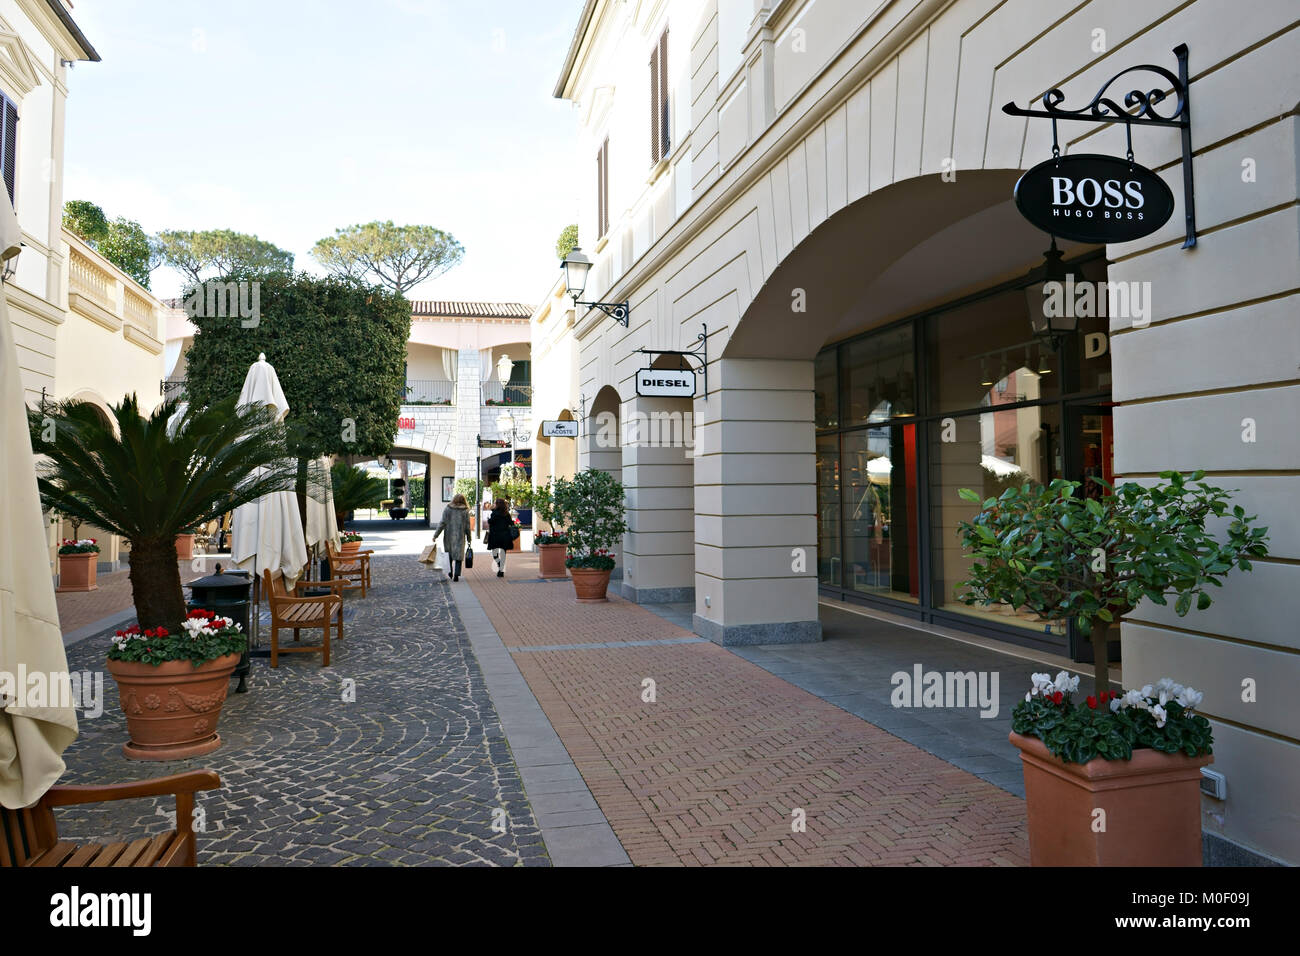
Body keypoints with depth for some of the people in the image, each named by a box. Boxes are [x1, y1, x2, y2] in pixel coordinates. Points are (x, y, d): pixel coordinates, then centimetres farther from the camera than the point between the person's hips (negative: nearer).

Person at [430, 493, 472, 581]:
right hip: (460, 537, -1)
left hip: (449, 536, 1)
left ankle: (452, 573, 23)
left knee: (450, 554, 17)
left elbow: (442, 523, -4)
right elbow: (467, 526, 1)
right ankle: (456, 574, -10)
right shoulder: (465, 511, -1)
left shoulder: (447, 509, -1)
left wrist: (435, 535, 1)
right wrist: (469, 538, 10)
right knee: (458, 556, 2)